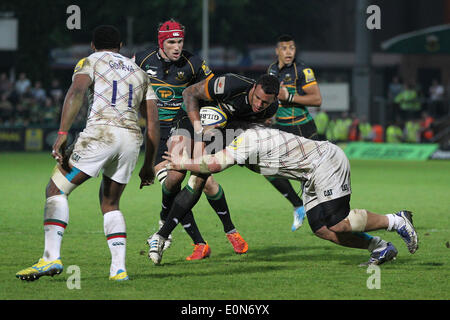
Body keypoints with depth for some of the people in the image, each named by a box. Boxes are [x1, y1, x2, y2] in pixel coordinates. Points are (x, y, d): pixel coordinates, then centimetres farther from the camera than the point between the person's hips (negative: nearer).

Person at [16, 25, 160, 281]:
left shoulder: (91, 62, 13)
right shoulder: (140, 73, 27)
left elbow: (76, 93, -9)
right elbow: (153, 122, 21)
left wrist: (62, 134, -16)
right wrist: (149, 165, 26)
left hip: (101, 132, -5)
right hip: (132, 138, 5)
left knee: (56, 190, 4)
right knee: (110, 203, 21)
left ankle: (52, 257, -13)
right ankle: (119, 268, 6)